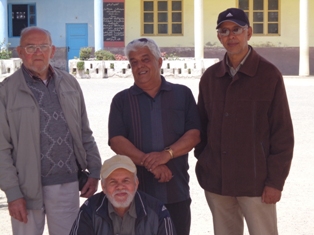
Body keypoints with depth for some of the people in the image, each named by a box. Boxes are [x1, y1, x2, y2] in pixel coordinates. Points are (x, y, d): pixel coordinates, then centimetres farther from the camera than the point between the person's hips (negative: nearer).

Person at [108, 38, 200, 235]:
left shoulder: (182, 94, 7)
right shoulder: (122, 100, 7)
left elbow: (194, 134, -1)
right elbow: (116, 140, -4)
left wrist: (167, 154, -19)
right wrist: (148, 162, -18)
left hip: (177, 193, 1)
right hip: (135, 192, 0)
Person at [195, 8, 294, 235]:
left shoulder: (269, 74, -7)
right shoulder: (210, 77, 7)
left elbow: (283, 132, -7)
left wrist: (275, 180, -10)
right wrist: (202, 161, 7)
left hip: (255, 181, -4)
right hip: (215, 180, 4)